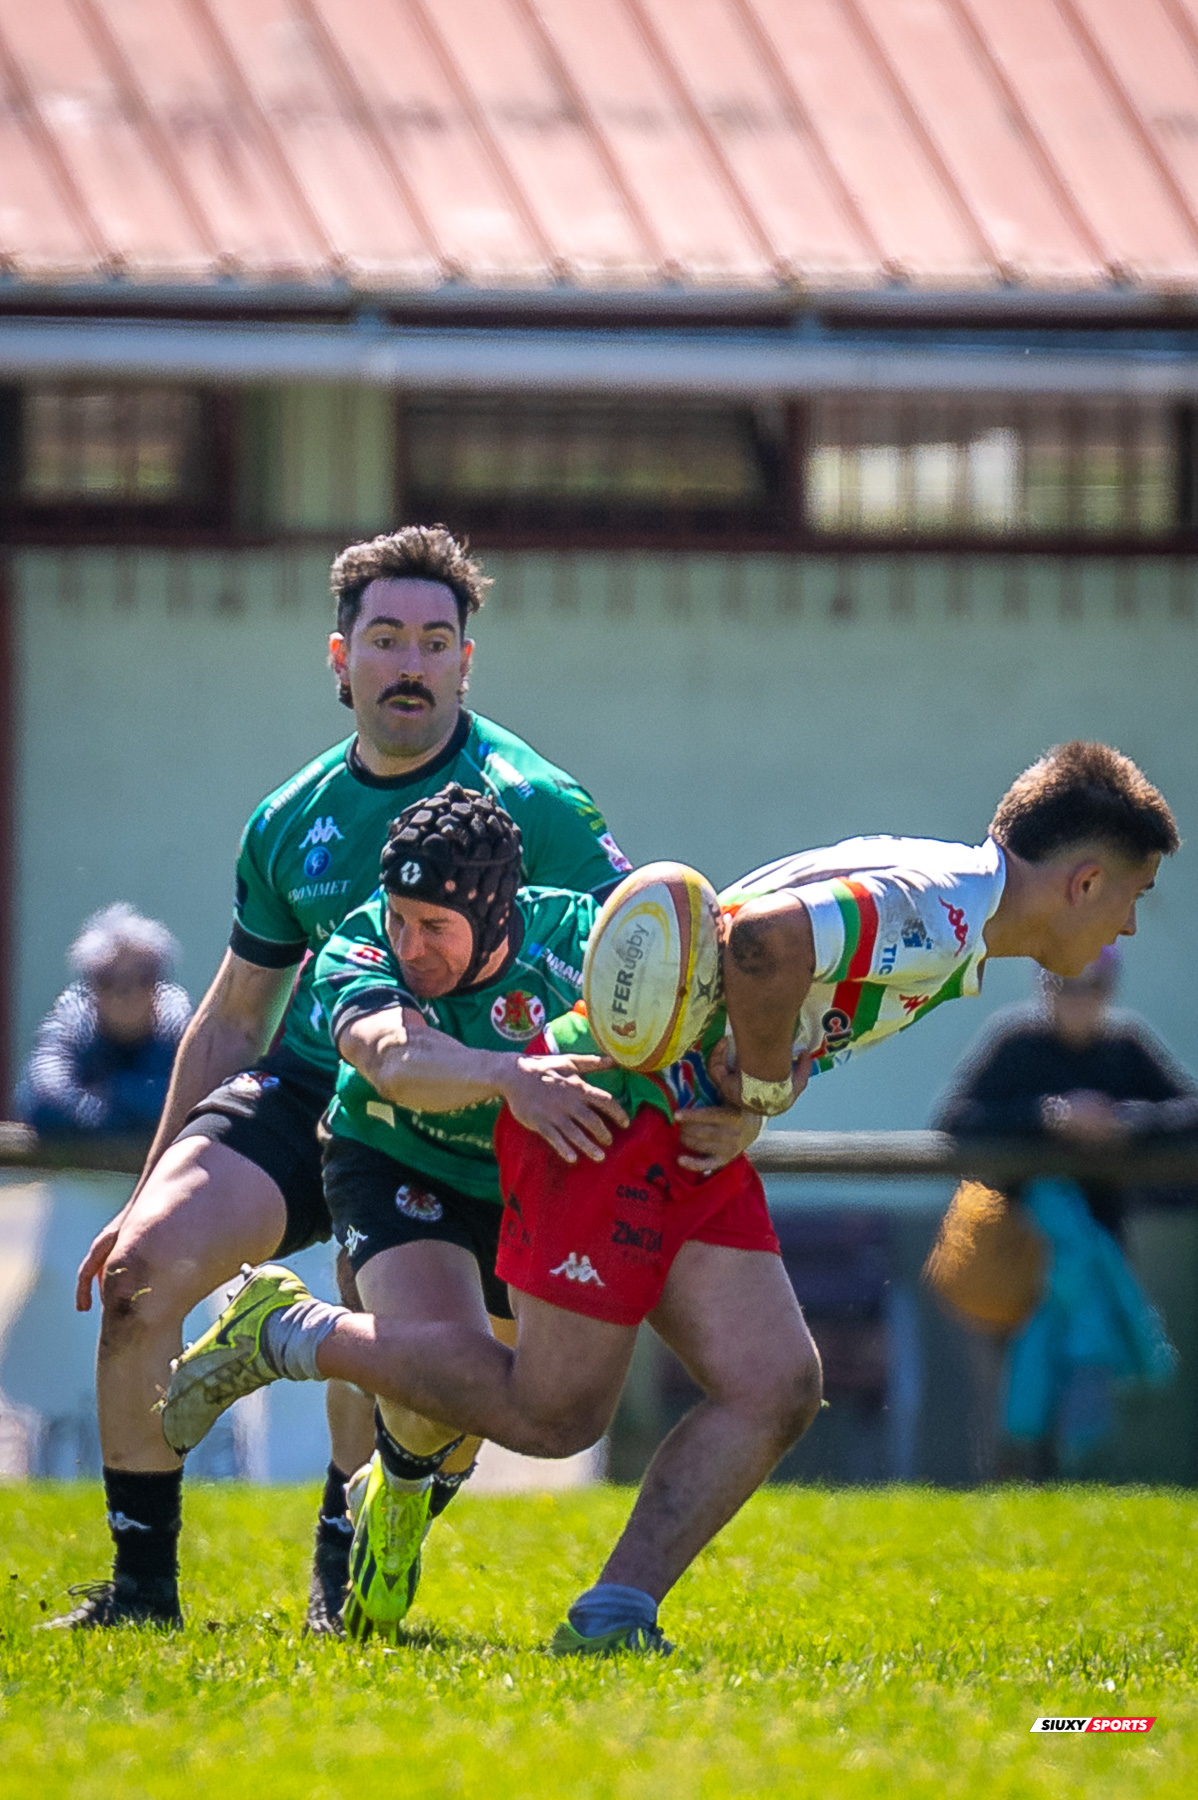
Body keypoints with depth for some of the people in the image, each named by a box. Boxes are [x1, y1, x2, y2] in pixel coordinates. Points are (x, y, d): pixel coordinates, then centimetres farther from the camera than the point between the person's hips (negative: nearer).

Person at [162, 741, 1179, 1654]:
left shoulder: (942, 916, 12)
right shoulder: (937, 913, -20)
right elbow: (762, 937, -35)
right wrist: (768, 1082, -18)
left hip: (692, 1148, 10)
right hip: (616, 1112, -10)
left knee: (778, 1389, -3)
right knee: (554, 1412, -4)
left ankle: (613, 1618, -6)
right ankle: (289, 1333, 11)